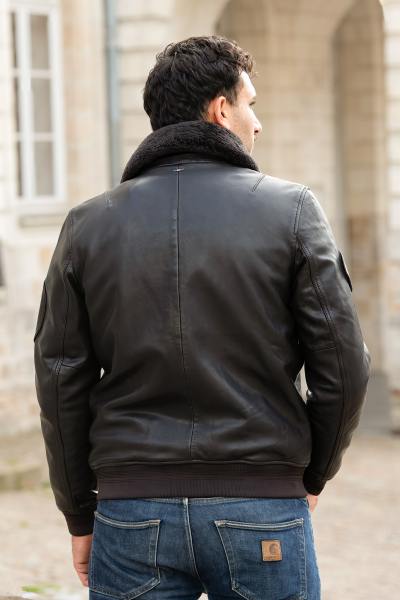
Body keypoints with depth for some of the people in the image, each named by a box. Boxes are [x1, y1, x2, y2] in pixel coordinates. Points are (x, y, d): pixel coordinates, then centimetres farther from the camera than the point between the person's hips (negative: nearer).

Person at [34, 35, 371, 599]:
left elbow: (60, 381, 3)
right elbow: (344, 366, -4)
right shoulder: (290, 209, -2)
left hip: (133, 511, 2)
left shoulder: (88, 224, 4)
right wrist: (313, 473, 12)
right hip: (262, 509, -2)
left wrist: (80, 516, 12)